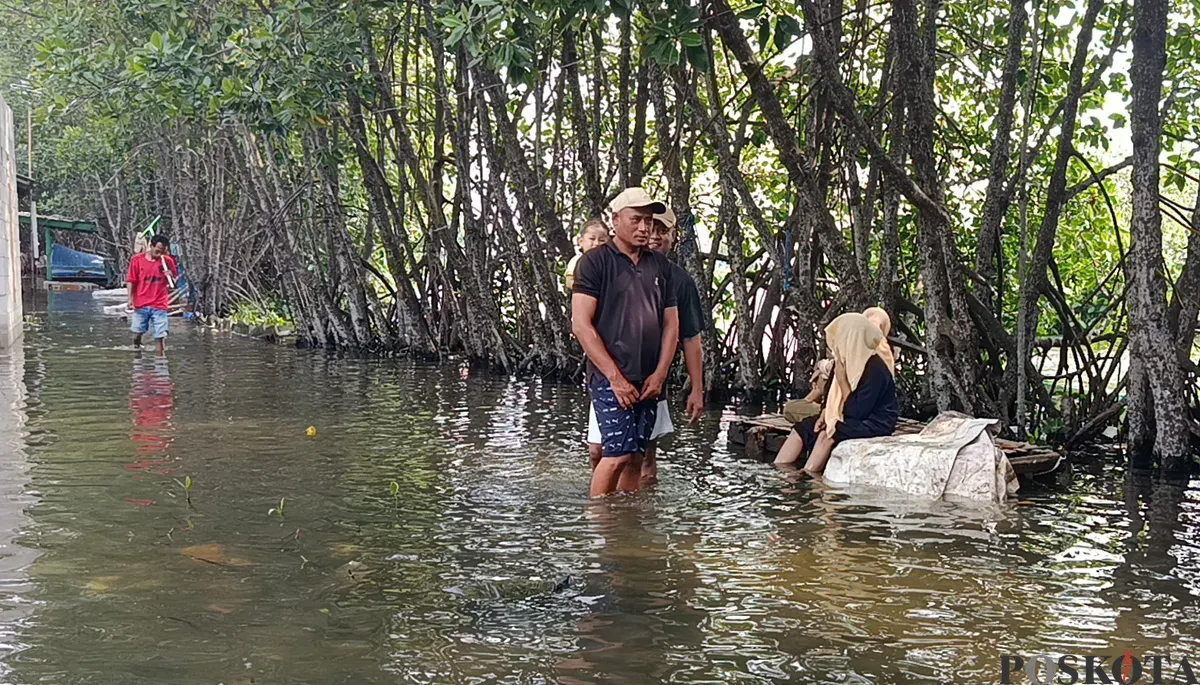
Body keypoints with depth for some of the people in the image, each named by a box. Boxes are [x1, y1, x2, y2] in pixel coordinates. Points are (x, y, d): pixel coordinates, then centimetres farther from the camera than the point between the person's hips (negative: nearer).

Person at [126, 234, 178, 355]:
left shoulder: (168, 261, 0)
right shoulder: (137, 259, -2)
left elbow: (175, 281, 10)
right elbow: (131, 281, 1)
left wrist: (170, 276, -13)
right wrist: (130, 299, -7)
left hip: (159, 306, 0)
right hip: (141, 305, 0)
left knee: (161, 336, -6)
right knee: (137, 334, 5)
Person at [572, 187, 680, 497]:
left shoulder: (660, 265, 14)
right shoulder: (595, 261, -3)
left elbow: (671, 323, 15)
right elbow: (581, 324, -10)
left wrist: (660, 374, 1)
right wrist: (615, 377, -14)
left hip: (649, 381, 5)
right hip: (610, 378, -5)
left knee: (636, 456, 6)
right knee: (618, 453, -12)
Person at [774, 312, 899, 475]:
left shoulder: (875, 369, -23)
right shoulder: (849, 361, 3)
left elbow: (857, 412, -23)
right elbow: (835, 399, 14)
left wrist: (842, 381, -20)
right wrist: (825, 413, -6)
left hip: (875, 424, -9)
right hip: (852, 419, 9)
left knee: (826, 436, -31)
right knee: (801, 429, -6)